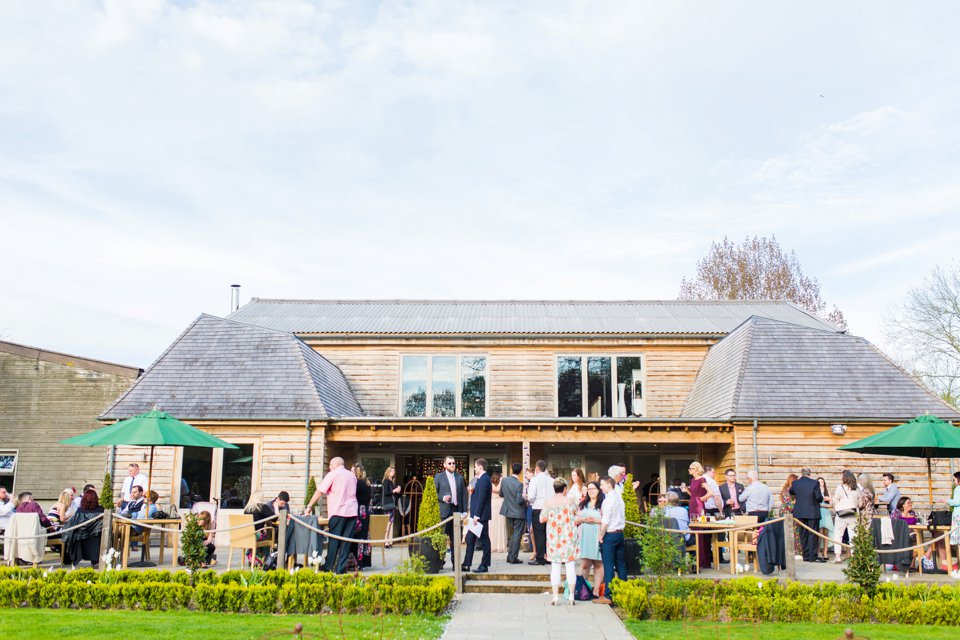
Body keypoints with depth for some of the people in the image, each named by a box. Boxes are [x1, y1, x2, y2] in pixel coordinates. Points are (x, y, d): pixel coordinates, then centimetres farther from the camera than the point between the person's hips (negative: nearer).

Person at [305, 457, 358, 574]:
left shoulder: (332, 474, 1)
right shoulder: (352, 475, 18)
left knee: (333, 540, 1)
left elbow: (319, 491, -1)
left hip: (338, 511, -5)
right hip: (352, 511, 5)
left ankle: (329, 567, 2)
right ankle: (340, 568, 1)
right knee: (346, 541, 3)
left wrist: (309, 506, 2)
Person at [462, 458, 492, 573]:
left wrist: (477, 515, -21)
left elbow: (481, 498, -21)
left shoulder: (484, 479, -16)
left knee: (484, 540, -2)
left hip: (481, 516, -10)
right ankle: (467, 565, 14)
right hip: (477, 515, 10)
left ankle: (484, 566, 4)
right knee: (470, 539, 11)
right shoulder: (483, 479, 16)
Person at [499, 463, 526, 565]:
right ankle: (513, 558, 7)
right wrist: (526, 500, -3)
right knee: (517, 535, 4)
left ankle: (510, 556, 24)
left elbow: (501, 494, 8)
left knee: (512, 534, 20)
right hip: (519, 513, -6)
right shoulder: (519, 484, -22)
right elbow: (519, 501, -23)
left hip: (508, 511, 6)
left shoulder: (504, 480, -4)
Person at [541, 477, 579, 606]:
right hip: (569, 537, -1)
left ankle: (555, 597, 5)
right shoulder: (570, 501, -5)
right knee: (570, 566, 5)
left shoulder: (548, 503, -4)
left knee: (555, 567, 6)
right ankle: (571, 597, 6)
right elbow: (577, 517, 5)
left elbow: (542, 519, 0)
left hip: (553, 538, 1)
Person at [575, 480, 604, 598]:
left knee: (598, 564, 0)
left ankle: (596, 590, 4)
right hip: (585, 537, 4)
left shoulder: (602, 504, 0)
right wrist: (583, 519, -1)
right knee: (584, 564, 2)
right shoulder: (583, 504, 18)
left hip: (597, 537, -4)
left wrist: (595, 520, -14)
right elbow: (576, 520, 18)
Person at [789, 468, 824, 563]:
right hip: (813, 512, -3)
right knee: (812, 534, 2)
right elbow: (818, 497, -13)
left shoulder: (795, 483, 0)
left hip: (800, 512, 3)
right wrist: (821, 499, 10)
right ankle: (813, 556, 0)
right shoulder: (815, 483, -9)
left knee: (803, 534, 10)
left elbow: (791, 492, 18)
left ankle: (806, 555, 13)